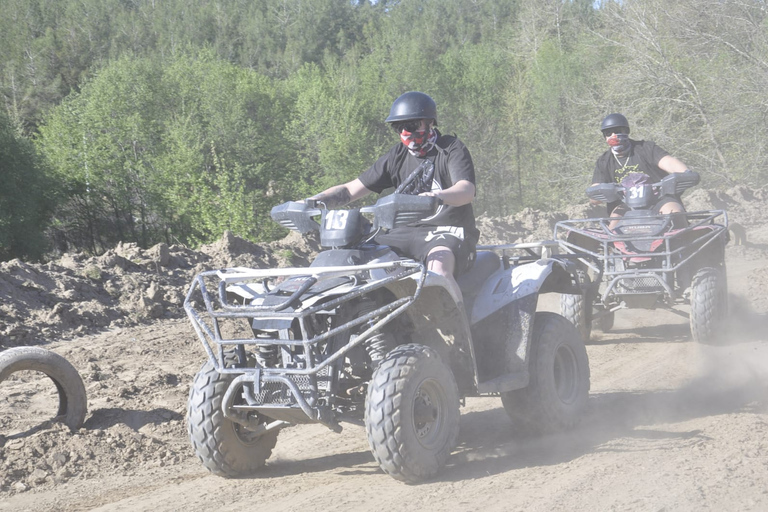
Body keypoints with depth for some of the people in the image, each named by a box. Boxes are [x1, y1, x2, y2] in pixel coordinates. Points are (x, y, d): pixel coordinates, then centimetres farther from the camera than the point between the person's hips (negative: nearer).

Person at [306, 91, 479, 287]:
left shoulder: (452, 149, -2)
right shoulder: (397, 156, 14)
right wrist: (309, 203, -4)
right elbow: (351, 189, 13)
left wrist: (437, 196, -44)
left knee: (439, 264, -40)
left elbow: (467, 190, -21)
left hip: (449, 230, -6)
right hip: (406, 232, 6)